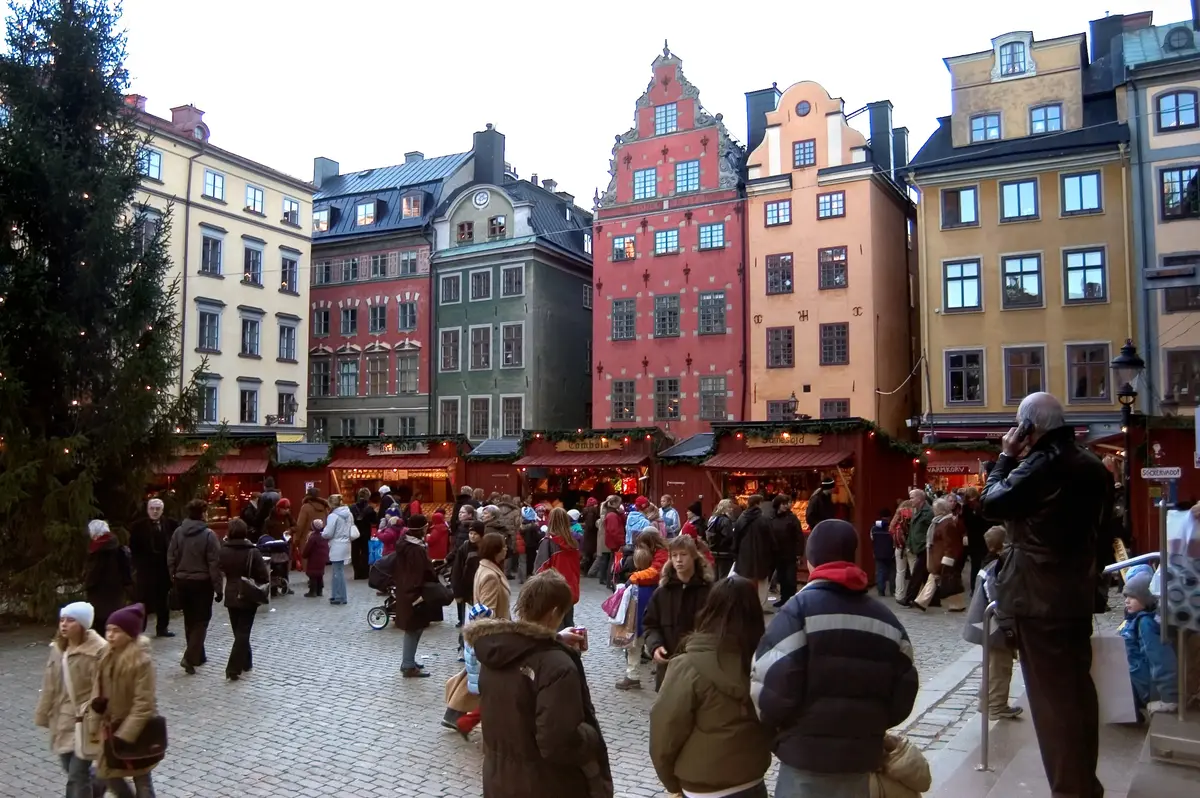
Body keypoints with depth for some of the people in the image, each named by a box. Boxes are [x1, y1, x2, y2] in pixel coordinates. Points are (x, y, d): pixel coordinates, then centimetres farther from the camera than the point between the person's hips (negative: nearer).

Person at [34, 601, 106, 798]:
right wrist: (44, 714, 14)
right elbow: (50, 686, 12)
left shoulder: (97, 651, -19)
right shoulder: (57, 648, 4)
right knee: (72, 770, 17)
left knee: (77, 776, -4)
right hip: (62, 719, 7)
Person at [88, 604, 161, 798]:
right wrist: (94, 723, 0)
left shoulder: (142, 661, -23)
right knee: (107, 774, 17)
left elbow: (143, 704, -23)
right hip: (113, 726, 7)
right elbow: (98, 690, 6)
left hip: (138, 731, -7)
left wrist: (124, 736, -23)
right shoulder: (107, 656, -1)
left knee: (141, 781, 7)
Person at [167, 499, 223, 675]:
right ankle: (190, 657, -9)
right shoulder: (208, 534, -15)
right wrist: (219, 588, -9)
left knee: (189, 620, 16)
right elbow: (214, 564, -15)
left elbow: (171, 558, 5)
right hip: (201, 582, -5)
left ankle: (197, 655, 26)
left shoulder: (178, 532, 0)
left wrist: (175, 578, 16)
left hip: (182, 581, 5)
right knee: (201, 620, 3)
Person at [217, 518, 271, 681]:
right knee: (243, 632, 0)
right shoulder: (252, 552, -14)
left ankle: (246, 662, 29)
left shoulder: (223, 550, -6)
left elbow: (219, 569, 13)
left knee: (238, 631, 18)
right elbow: (264, 576, -16)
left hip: (231, 596, 3)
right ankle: (233, 669, -8)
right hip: (249, 597, -3)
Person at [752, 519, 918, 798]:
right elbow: (903, 695, 6)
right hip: (862, 756, 5)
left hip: (807, 756, -5)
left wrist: (771, 725, 1)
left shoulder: (800, 609, -12)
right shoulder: (885, 618, 6)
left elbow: (775, 688, -18)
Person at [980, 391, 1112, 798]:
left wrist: (1006, 456, -2)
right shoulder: (1093, 466, 8)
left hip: (1038, 596, -8)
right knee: (1077, 688, 17)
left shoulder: (1039, 466, -18)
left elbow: (992, 503, -10)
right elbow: (1100, 518, 19)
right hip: (1078, 593, 8)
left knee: (1050, 694, -1)